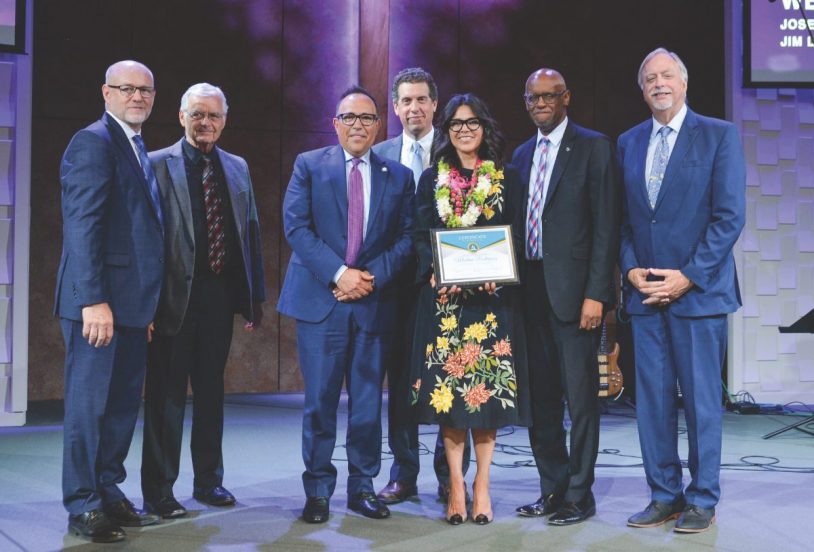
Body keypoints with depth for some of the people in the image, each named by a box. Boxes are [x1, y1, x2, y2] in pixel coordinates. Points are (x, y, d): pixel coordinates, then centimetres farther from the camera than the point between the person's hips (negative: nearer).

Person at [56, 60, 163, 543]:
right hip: (101, 301, -9)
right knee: (89, 402, 0)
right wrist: (93, 300, -23)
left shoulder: (139, 150, 18)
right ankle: (83, 507, 10)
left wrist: (148, 303, 14)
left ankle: (109, 494, 23)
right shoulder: (94, 142, -9)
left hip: (133, 302, 9)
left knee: (124, 403, 12)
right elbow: (81, 226, -17)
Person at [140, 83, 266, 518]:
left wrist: (255, 295, 9)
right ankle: (157, 491, 11)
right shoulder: (156, 165, -3)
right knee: (166, 394, 1)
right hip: (174, 296, -5)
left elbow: (251, 232, 13)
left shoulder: (237, 168, 13)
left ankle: (208, 480, 27)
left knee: (211, 390, 14)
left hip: (220, 294, 5)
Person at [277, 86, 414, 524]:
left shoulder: (399, 176, 11)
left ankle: (362, 488, 20)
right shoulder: (309, 166, 5)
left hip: (375, 303, 2)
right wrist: (338, 273, -14)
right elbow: (296, 226, -4)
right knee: (320, 402, 1)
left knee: (368, 402, 7)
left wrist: (373, 276, -10)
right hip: (320, 300, -2)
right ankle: (318, 491, 13)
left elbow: (406, 237, 5)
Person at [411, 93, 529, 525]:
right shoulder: (432, 179, 11)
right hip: (444, 295, 1)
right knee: (447, 387, -1)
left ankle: (482, 485, 8)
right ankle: (456, 486, 7)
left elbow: (517, 235, 5)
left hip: (492, 295, 0)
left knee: (488, 387, -1)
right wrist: (435, 271, -13)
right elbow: (420, 236, 6)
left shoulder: (506, 179, 9)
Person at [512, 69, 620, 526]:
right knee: (540, 397, 10)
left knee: (580, 397, -1)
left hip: (573, 290, -6)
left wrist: (595, 294, -15)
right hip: (531, 290, 6)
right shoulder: (523, 154, 17)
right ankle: (553, 488, 22)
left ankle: (579, 496, 10)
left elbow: (606, 225, -9)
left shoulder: (593, 147, -2)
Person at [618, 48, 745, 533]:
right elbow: (621, 217, 13)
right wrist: (631, 269, -3)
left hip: (698, 290, -4)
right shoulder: (628, 143, 13)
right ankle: (664, 496, 17)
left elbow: (730, 216, -7)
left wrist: (687, 277, -13)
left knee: (702, 400, 2)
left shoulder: (719, 135, -1)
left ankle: (702, 501, 13)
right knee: (653, 399, 7)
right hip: (645, 292, 4)